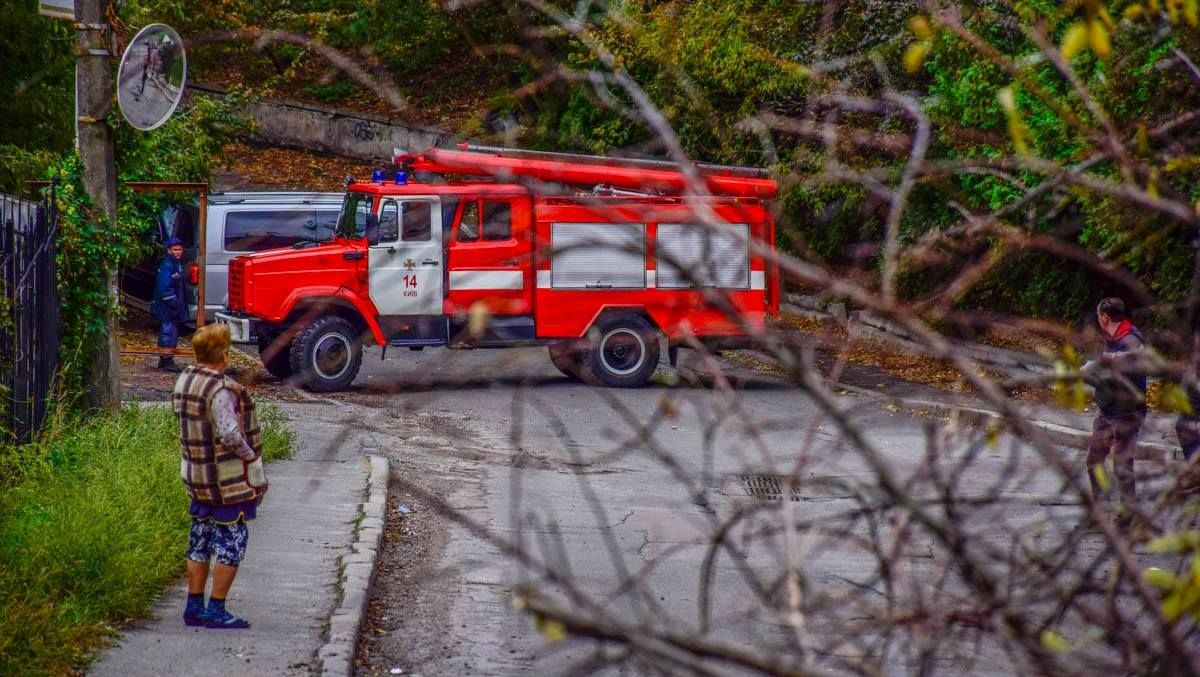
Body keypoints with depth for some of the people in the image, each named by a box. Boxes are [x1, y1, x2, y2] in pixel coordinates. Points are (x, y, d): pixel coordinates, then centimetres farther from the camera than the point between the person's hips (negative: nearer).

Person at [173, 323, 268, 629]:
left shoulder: (184, 381, 5)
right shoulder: (221, 390, -22)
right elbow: (230, 434, -30)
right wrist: (251, 456, -15)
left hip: (196, 477, 9)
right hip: (228, 479, -8)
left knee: (200, 541, 15)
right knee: (231, 543, 1)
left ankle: (194, 606, 19)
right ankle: (216, 610, 2)